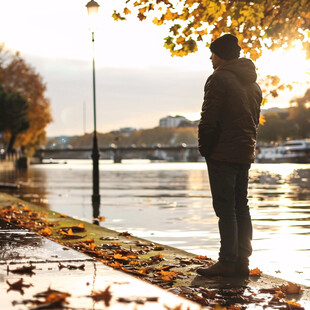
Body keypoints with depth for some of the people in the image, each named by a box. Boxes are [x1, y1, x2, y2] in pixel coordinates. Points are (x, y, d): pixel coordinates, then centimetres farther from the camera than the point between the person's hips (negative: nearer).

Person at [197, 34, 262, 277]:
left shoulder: (219, 79, -10)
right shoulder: (254, 84, 17)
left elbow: (209, 119, -15)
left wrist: (205, 148, -5)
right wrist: (248, 144, 15)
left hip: (222, 154, -8)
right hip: (245, 154, 8)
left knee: (226, 209, -6)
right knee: (241, 208, 11)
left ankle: (227, 263, -4)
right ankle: (242, 261, 12)